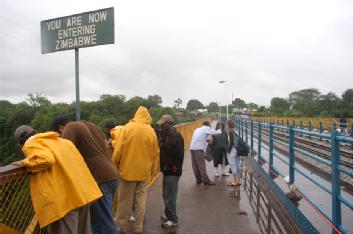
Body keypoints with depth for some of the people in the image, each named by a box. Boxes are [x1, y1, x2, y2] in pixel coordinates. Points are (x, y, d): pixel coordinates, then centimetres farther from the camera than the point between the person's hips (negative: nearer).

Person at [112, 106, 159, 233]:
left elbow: (118, 150, -9)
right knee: (141, 201, 12)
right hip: (144, 171, 2)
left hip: (127, 170, -2)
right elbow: (155, 153, 5)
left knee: (125, 201, 10)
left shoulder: (127, 128, -8)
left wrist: (115, 165, 6)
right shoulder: (151, 131, -1)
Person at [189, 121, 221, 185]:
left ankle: (198, 179, 18)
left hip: (192, 147, 7)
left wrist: (207, 140, 29)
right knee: (201, 165, -6)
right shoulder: (206, 128, 4)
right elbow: (215, 132, 1)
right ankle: (206, 180, -3)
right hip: (198, 148, -7)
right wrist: (220, 130, 21)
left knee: (195, 165, 10)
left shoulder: (197, 129, 25)